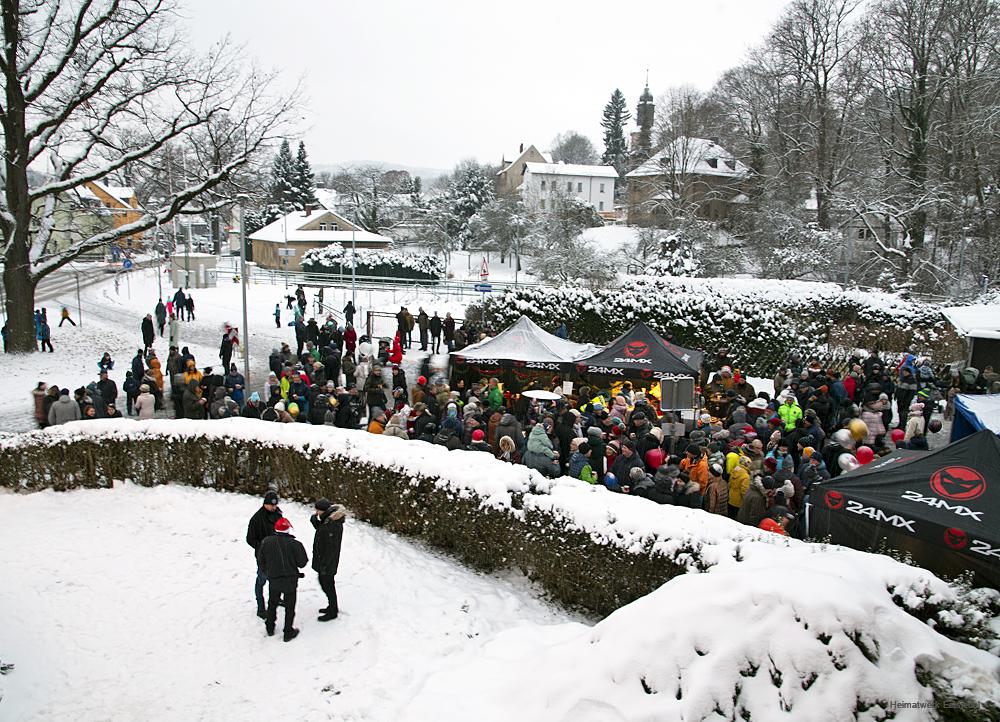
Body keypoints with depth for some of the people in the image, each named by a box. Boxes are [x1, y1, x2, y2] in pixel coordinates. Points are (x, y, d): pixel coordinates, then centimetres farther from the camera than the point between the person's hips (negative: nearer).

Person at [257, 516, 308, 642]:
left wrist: (266, 573, 17)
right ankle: (288, 632, 18)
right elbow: (302, 563, -9)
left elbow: (261, 562, 1)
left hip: (273, 580, 3)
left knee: (272, 603, 23)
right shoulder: (295, 544, -17)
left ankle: (270, 628, 36)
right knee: (289, 606, 11)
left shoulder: (266, 542, -9)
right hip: (291, 581, -3)